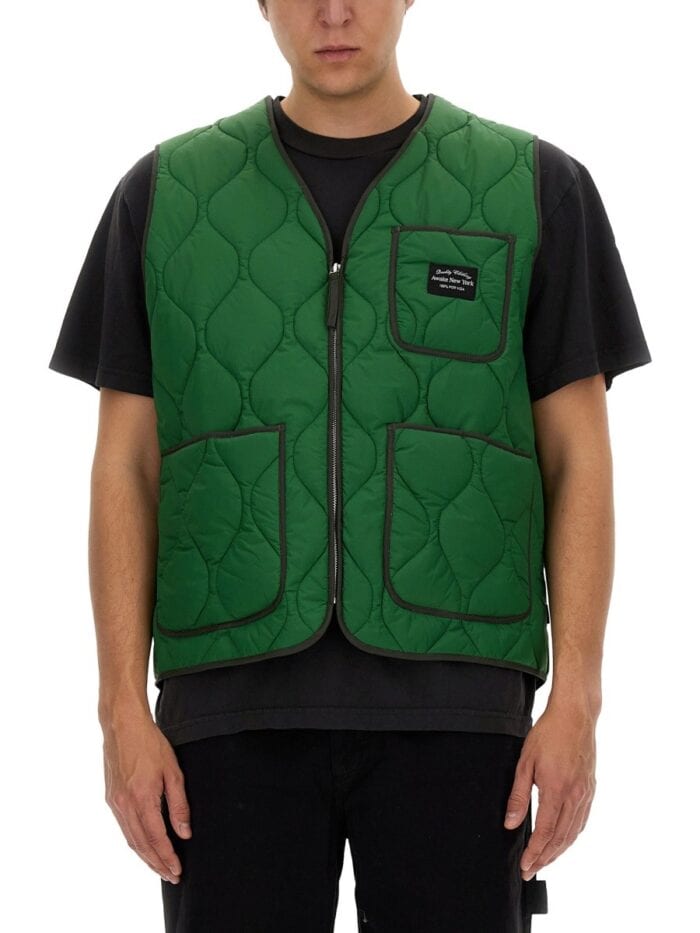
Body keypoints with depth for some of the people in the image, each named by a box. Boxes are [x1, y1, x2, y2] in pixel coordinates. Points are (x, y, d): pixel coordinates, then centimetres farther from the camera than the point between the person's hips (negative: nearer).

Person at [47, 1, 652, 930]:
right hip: (239, 705, 1)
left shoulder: (538, 189, 5)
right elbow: (127, 466, 6)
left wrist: (576, 697, -7)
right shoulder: (165, 194, 8)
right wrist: (123, 709, -3)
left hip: (450, 703, -1)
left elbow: (578, 458, 3)